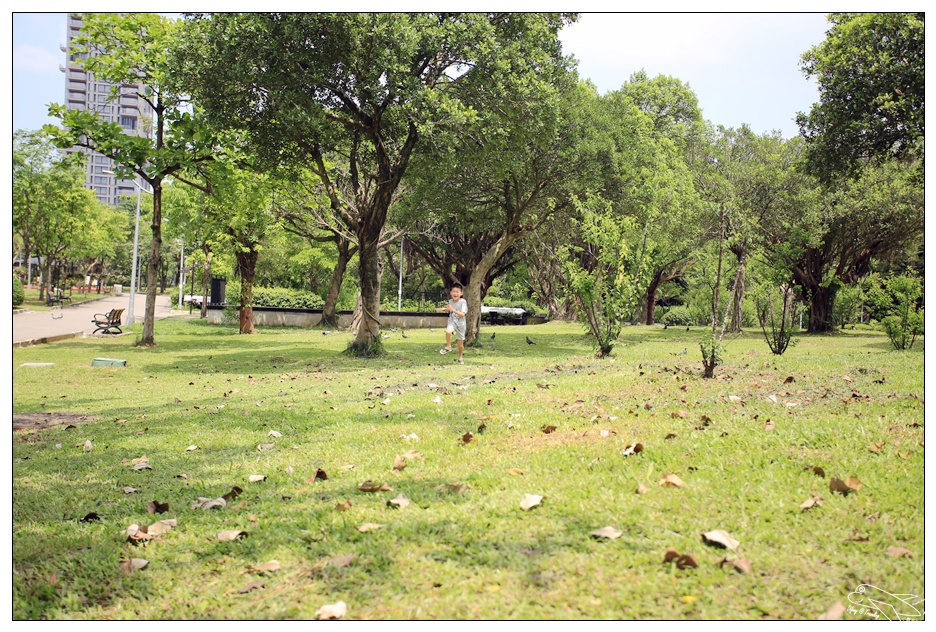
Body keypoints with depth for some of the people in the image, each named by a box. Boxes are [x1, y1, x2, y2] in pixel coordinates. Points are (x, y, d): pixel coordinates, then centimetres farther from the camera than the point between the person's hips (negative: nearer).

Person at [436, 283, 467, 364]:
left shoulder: (463, 302, -17)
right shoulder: (450, 301, -3)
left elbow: (462, 314, -26)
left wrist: (453, 310, -34)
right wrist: (443, 309, 4)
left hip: (460, 324, -2)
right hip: (452, 321, 2)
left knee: (460, 344, 9)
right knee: (448, 331, -35)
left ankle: (460, 357, 37)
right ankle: (448, 347, -11)